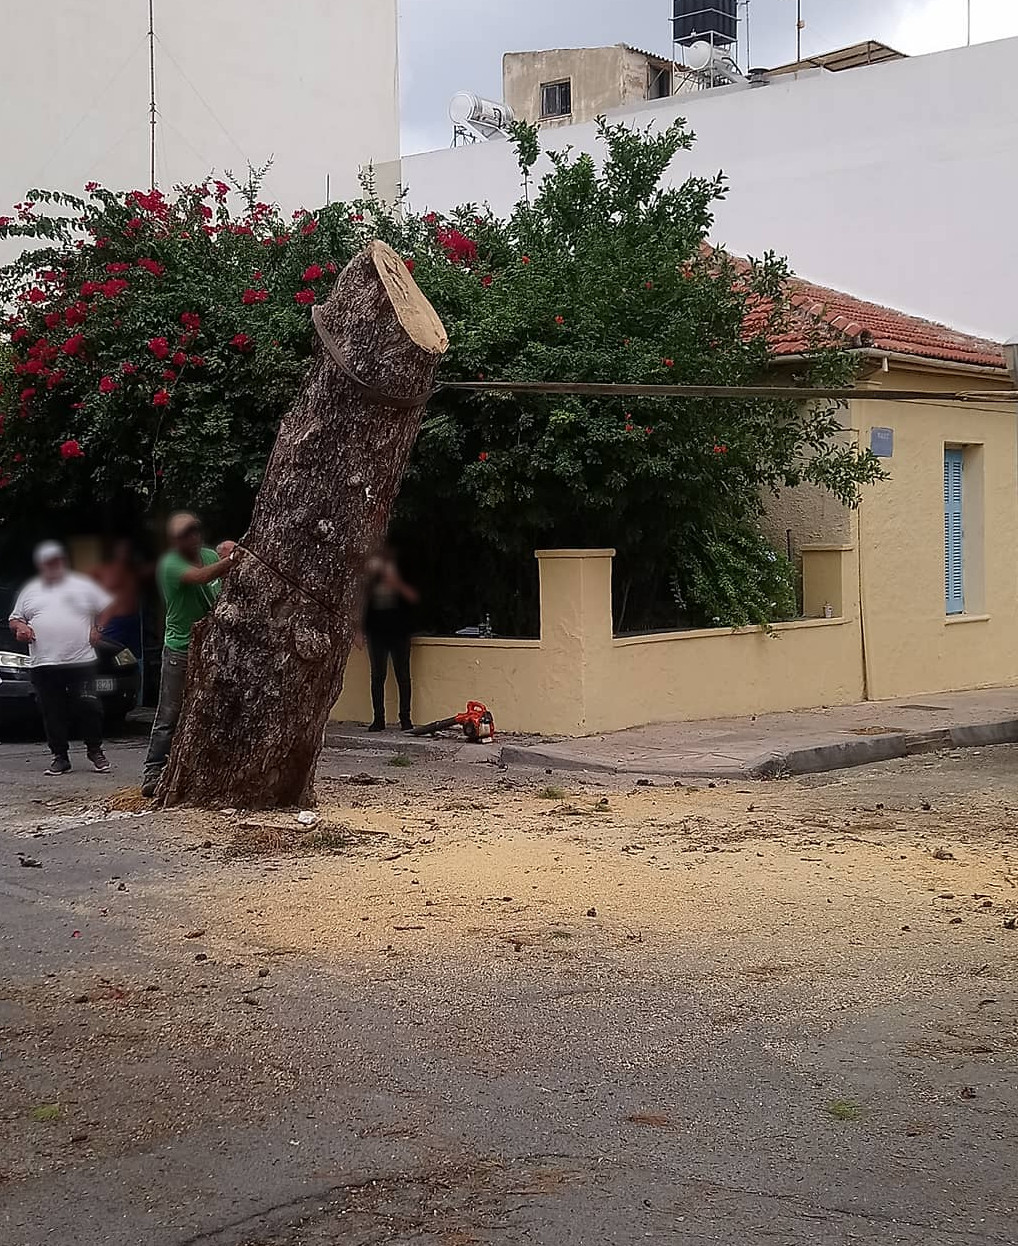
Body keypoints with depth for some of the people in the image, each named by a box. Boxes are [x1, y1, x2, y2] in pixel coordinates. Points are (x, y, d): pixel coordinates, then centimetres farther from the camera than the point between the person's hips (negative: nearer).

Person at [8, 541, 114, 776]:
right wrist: (20, 627, 0)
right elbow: (15, 619, 21)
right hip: (44, 665, 2)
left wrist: (97, 628, 3)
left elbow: (107, 607, 15)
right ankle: (60, 756, 11)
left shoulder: (82, 585, 9)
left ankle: (95, 750, 11)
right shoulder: (30, 591, 17)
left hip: (81, 661, -2)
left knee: (88, 707, -6)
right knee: (53, 713, 3)